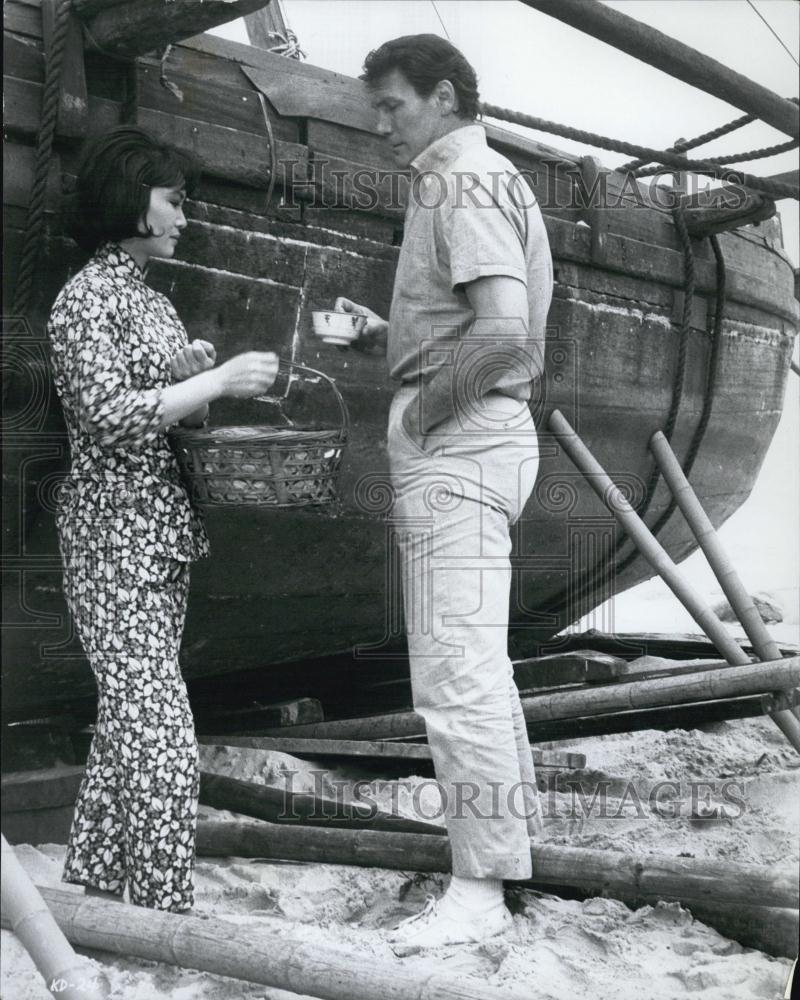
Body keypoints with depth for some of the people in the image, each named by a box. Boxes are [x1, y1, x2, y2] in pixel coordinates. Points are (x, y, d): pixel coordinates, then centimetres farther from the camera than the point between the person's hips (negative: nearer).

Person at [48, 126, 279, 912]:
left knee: (127, 723, 13)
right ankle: (165, 914, 0)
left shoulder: (152, 300, 16)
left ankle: (91, 887, 25)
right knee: (160, 737, -9)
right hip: (114, 534, -8)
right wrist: (217, 380, -16)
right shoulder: (86, 297, -7)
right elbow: (107, 416, -18)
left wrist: (204, 377, 2)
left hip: (163, 535, 9)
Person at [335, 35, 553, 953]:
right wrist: (381, 336, 10)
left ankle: (480, 888, 2)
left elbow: (503, 330, -26)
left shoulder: (466, 182, -10)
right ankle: (513, 830, 32)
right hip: (468, 437, 11)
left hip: (455, 439, -11)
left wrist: (425, 409, -15)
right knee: (476, 659, 18)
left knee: (454, 668, -7)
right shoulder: (477, 184, 22)